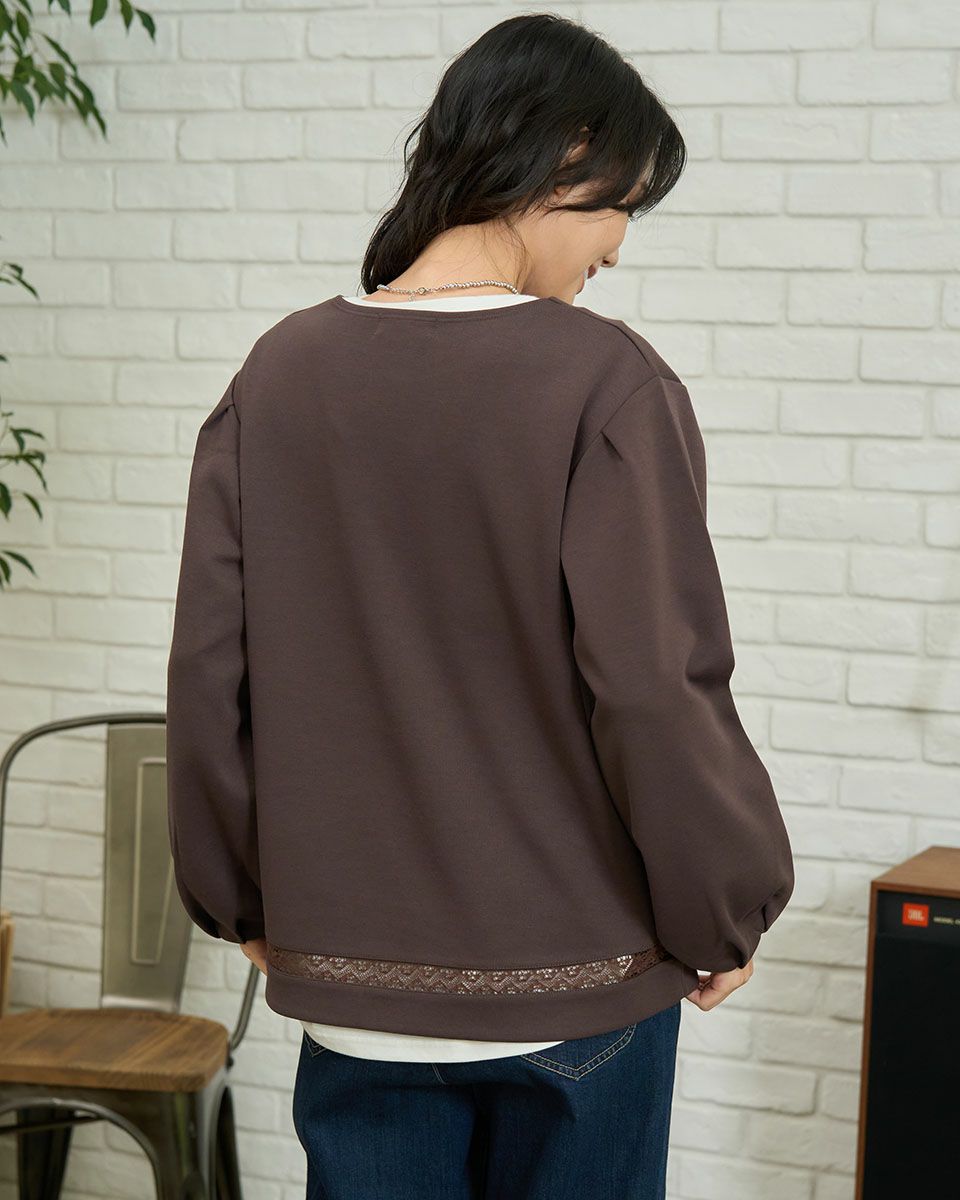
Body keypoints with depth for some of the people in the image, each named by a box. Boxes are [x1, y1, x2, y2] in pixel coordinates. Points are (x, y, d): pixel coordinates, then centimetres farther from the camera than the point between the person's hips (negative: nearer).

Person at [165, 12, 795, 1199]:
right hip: (579, 974, -3)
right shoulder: (606, 383, -15)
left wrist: (242, 899, 13)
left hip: (353, 980, 4)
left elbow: (208, 674, 1)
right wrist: (724, 916, -2)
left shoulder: (280, 375, -2)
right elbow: (657, 688, -16)